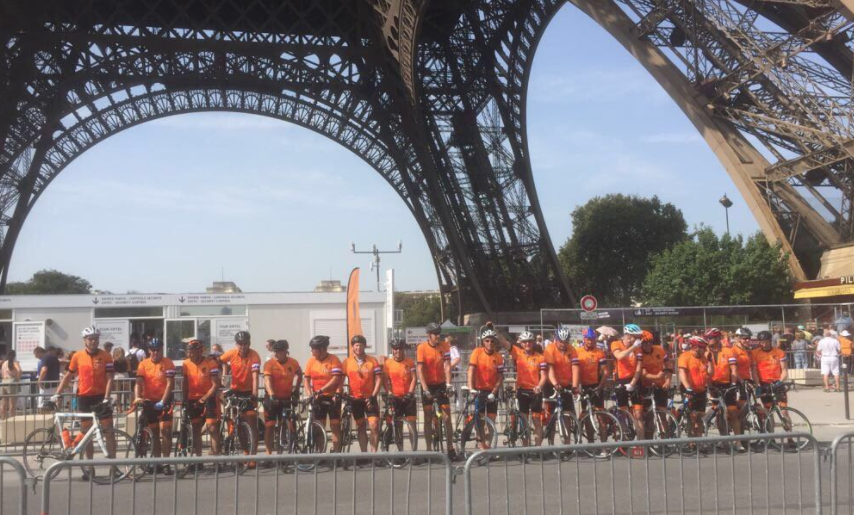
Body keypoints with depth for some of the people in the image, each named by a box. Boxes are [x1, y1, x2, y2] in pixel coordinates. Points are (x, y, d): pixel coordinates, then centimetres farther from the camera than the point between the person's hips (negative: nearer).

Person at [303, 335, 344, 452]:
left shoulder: (334, 360, -11)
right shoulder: (311, 361, 1)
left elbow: (336, 379, -18)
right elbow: (306, 379, -1)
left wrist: (320, 390, -25)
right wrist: (309, 394, -16)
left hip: (332, 397, -3)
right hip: (318, 398, 4)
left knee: (335, 425, -2)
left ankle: (337, 452, 2)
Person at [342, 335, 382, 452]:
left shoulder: (372, 361, -1)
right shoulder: (347, 362, 0)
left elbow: (379, 379, -3)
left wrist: (373, 396, -10)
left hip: (369, 398, -1)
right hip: (355, 399, 1)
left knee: (374, 426, -10)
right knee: (360, 427, 10)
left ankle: (374, 451, -1)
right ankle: (364, 453, 18)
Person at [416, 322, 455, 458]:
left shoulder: (444, 346, -6)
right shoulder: (422, 348, -12)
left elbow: (447, 366, -12)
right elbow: (419, 370, -14)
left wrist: (448, 383, -26)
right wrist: (425, 389, -21)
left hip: (441, 384, 1)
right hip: (427, 385, -1)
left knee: (447, 417, -1)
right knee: (428, 419, 3)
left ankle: (450, 448, 5)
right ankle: (429, 449, 9)